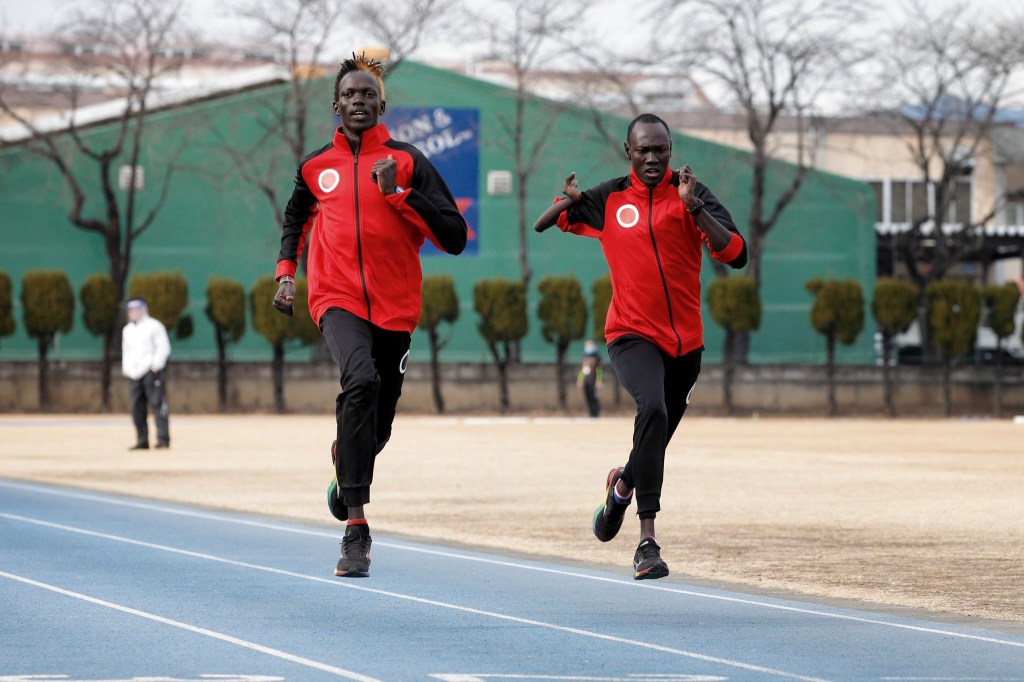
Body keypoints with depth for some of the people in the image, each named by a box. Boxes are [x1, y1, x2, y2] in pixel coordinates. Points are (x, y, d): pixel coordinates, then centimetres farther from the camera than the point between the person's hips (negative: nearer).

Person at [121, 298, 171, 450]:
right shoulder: (127, 330, 20)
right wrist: (125, 367, 14)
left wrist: (156, 364, -13)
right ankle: (142, 440, 5)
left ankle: (163, 439, -15)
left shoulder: (154, 326, 1)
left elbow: (163, 347, -4)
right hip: (134, 373, 6)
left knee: (157, 404, -12)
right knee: (136, 407, 1)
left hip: (151, 370, -6)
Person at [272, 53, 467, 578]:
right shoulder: (315, 166, 8)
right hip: (337, 299, -1)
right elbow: (295, 220, 30)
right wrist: (285, 272, 16)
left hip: (394, 308, 1)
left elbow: (454, 237, -7)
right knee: (361, 380, -31)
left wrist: (398, 193, -15)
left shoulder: (407, 161, 1)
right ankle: (356, 528, -34)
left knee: (376, 427, 10)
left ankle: (344, 472, 51)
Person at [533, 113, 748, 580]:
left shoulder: (691, 195, -2)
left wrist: (694, 207, -24)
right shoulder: (608, 199, 2)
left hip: (685, 340, 2)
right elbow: (542, 226, 15)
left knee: (656, 437, 14)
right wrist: (567, 203, -8)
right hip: (632, 335, -2)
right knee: (653, 408, -30)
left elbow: (735, 255, -13)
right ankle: (647, 538, -32)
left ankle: (623, 485, 51)